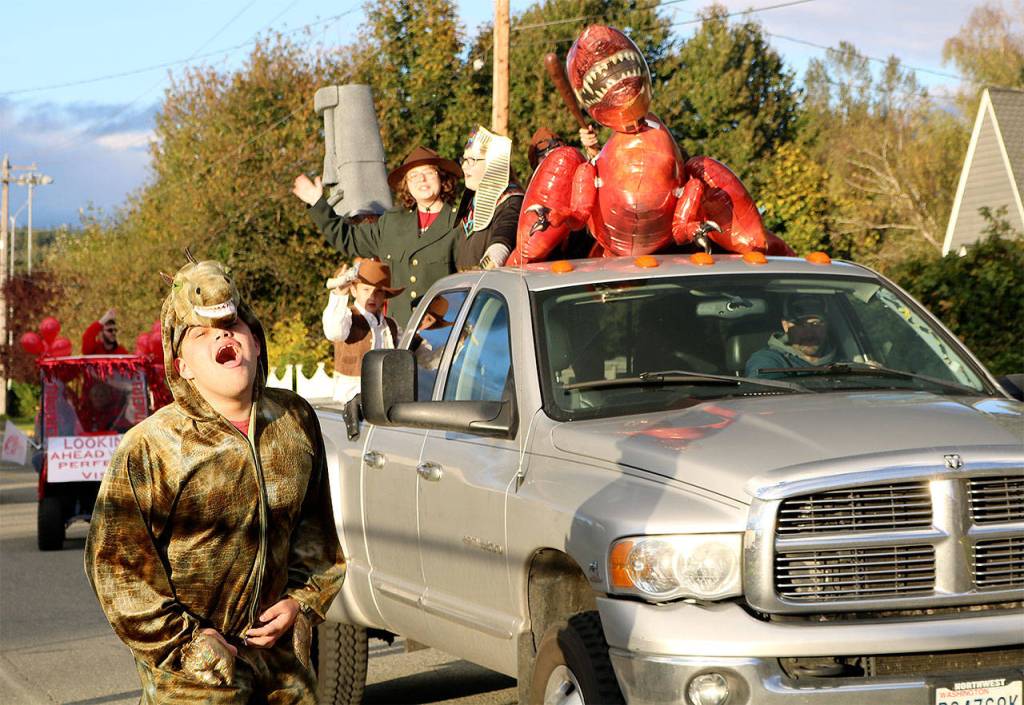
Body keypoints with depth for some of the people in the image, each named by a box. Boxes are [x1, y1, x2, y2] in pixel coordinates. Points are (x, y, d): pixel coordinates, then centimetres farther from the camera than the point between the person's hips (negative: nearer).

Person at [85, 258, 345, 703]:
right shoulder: (149, 448, -12)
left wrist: (302, 600, 5)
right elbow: (114, 560, -11)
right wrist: (182, 641, -13)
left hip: (281, 650, 5)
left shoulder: (297, 421, 3)